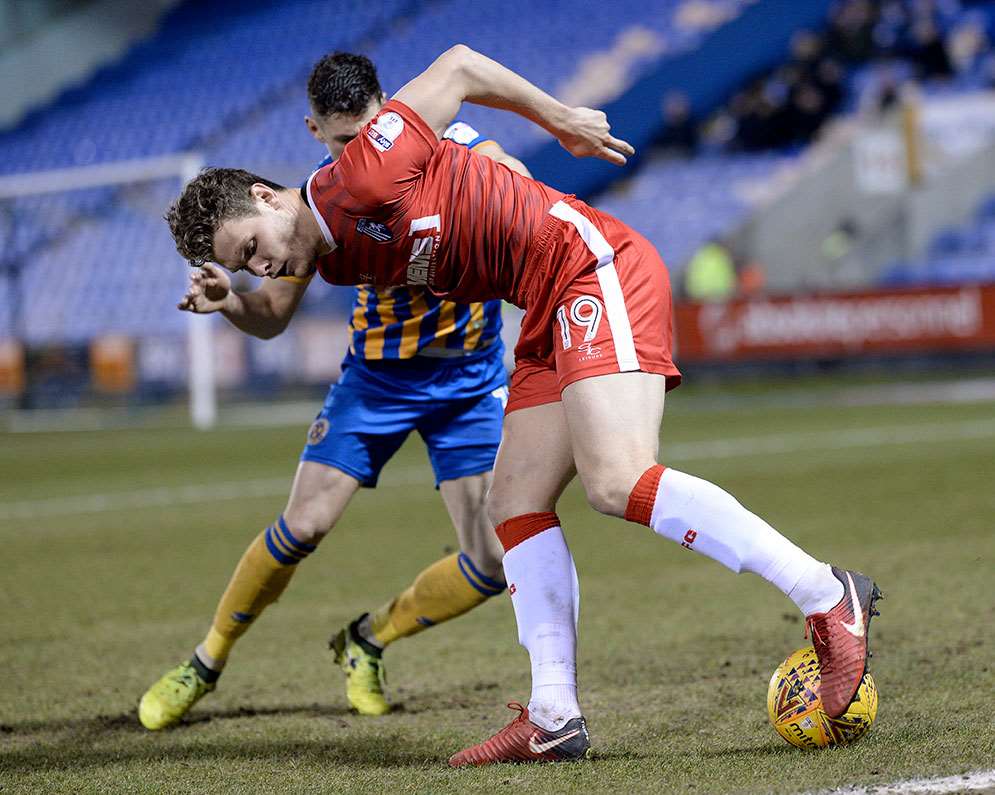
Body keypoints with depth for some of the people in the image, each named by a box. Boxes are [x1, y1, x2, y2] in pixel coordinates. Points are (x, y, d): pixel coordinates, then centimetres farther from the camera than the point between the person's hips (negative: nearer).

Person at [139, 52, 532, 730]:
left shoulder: (442, 142, -14)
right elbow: (273, 316, -3)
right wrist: (230, 301, -26)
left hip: (472, 380, 0)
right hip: (376, 374, 0)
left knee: (492, 563, -9)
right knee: (305, 523, -14)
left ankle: (367, 640, 17)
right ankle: (205, 664, 8)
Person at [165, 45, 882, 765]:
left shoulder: (358, 179, -12)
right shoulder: (337, 265, 14)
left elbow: (456, 67, -5)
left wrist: (560, 119, 1)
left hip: (595, 264, -10)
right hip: (552, 313, 10)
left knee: (617, 482, -22)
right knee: (517, 504, 2)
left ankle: (829, 598, -19)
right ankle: (553, 718, -1)